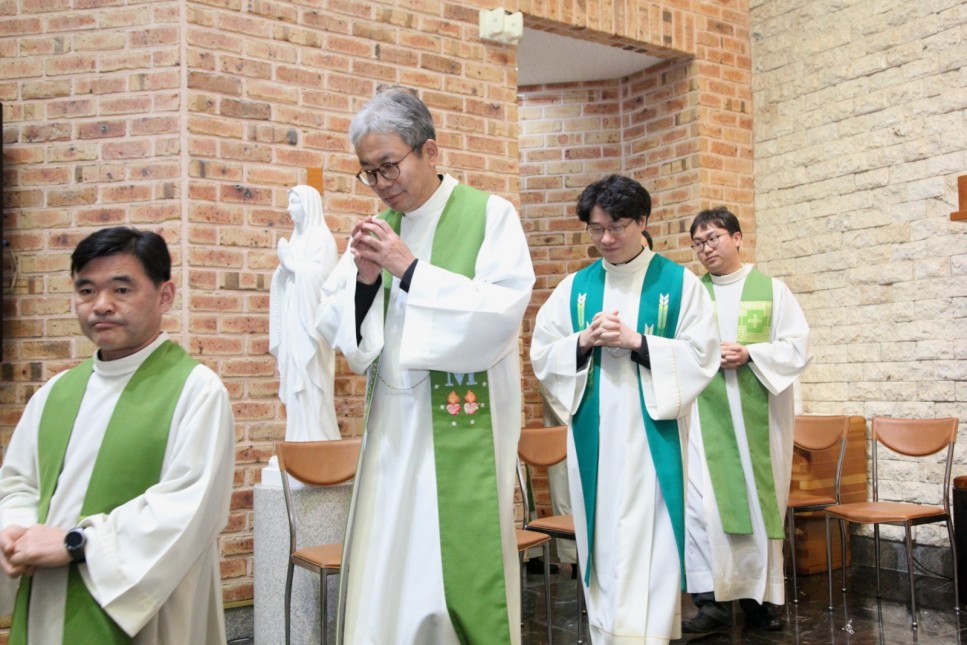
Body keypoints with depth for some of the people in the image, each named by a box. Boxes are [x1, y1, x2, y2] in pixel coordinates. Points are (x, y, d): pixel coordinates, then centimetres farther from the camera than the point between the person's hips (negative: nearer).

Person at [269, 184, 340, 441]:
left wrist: (290, 261, -10)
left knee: (310, 386, -8)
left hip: (310, 323, -8)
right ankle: (300, 442, 10)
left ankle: (316, 443, -4)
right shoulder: (296, 238, 19)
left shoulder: (322, 237, -3)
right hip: (293, 323, 8)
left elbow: (321, 273, -17)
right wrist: (283, 264, -1)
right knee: (295, 384, 6)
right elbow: (285, 280, 18)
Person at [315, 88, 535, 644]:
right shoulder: (376, 229, 11)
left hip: (464, 429, -5)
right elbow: (335, 326, 11)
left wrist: (410, 269, -16)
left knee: (461, 567, 1)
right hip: (392, 429, 5)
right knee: (384, 573, 8)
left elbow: (504, 310, -15)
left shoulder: (489, 214, -4)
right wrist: (364, 279, -9)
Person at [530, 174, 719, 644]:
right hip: (593, 436, 3)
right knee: (602, 543, 8)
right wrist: (584, 341, -11)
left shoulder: (679, 282, 2)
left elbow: (702, 355, -5)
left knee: (647, 545, -4)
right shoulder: (574, 287, 10)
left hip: (652, 435, -3)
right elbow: (541, 355, 7)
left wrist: (636, 341, -15)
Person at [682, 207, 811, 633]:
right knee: (703, 502, -9)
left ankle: (759, 597, 18)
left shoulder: (772, 290, 7)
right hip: (704, 414, 0)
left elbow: (798, 348, 0)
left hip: (758, 415, 0)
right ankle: (712, 600, -2)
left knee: (759, 502, 6)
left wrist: (750, 354, -14)